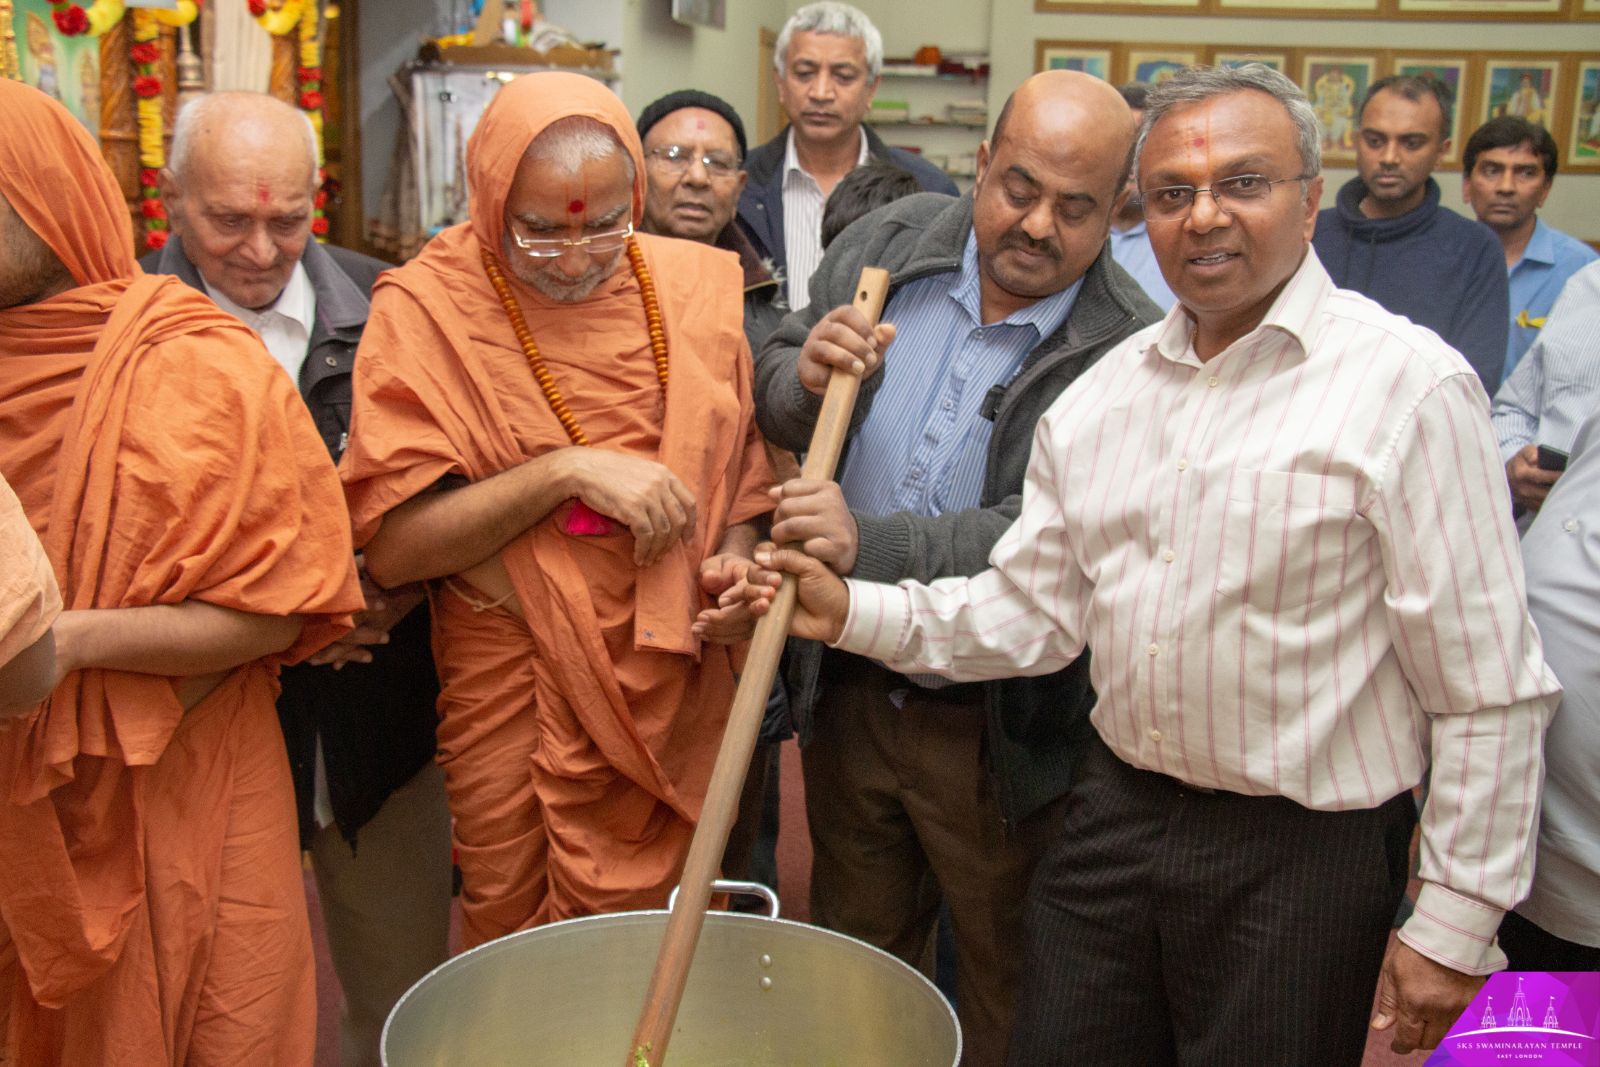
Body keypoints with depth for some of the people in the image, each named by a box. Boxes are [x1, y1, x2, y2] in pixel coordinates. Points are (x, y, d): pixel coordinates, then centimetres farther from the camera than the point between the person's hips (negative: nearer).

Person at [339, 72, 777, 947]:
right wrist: (567, 470, -22)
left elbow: (742, 458, 14)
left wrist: (736, 559, -6)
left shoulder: (697, 286, 1)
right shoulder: (425, 310, -8)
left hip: (670, 693, 2)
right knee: (511, 939, 13)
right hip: (507, 701, -1)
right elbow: (390, 546, -14)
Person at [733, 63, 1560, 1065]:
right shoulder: (1101, 391, 5)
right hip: (1115, 817, 5)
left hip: (1303, 855, -5)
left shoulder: (1409, 382, -13)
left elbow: (1488, 689, -12)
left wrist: (1458, 926, -11)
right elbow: (1031, 608, 6)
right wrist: (854, 612, -7)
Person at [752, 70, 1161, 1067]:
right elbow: (773, 393, 7)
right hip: (848, 691, 5)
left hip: (998, 730, -4)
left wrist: (873, 545, -33)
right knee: (854, 954, 25)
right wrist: (804, 378, -16)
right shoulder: (887, 245, -2)